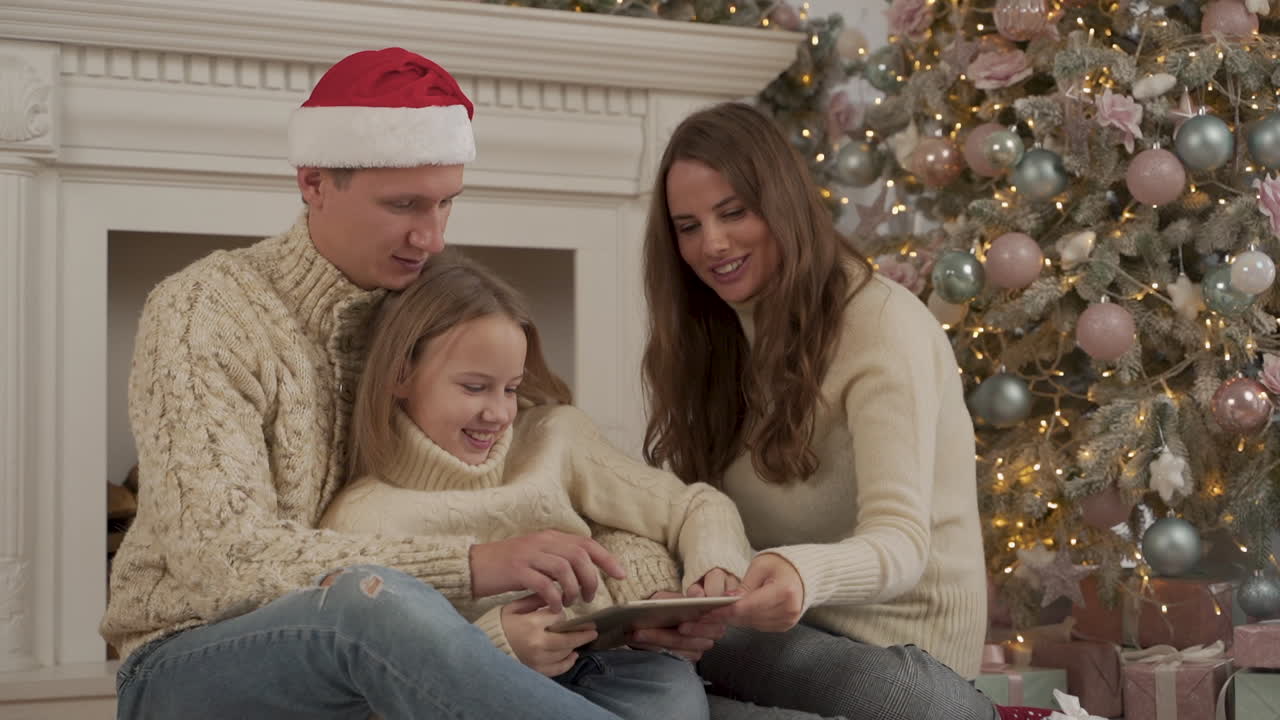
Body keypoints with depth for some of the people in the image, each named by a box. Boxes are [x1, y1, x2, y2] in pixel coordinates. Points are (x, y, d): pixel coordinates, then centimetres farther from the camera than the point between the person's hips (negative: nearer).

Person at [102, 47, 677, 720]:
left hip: (372, 656, 4)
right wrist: (469, 564, -34)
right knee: (373, 599, -37)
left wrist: (643, 587, -22)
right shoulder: (204, 312, -11)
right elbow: (219, 553, -24)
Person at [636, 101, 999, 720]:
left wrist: (806, 574, -44)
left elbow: (902, 542, -23)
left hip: (893, 644, -7)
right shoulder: (721, 337, 12)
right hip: (790, 622, 7)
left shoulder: (883, 322, -12)